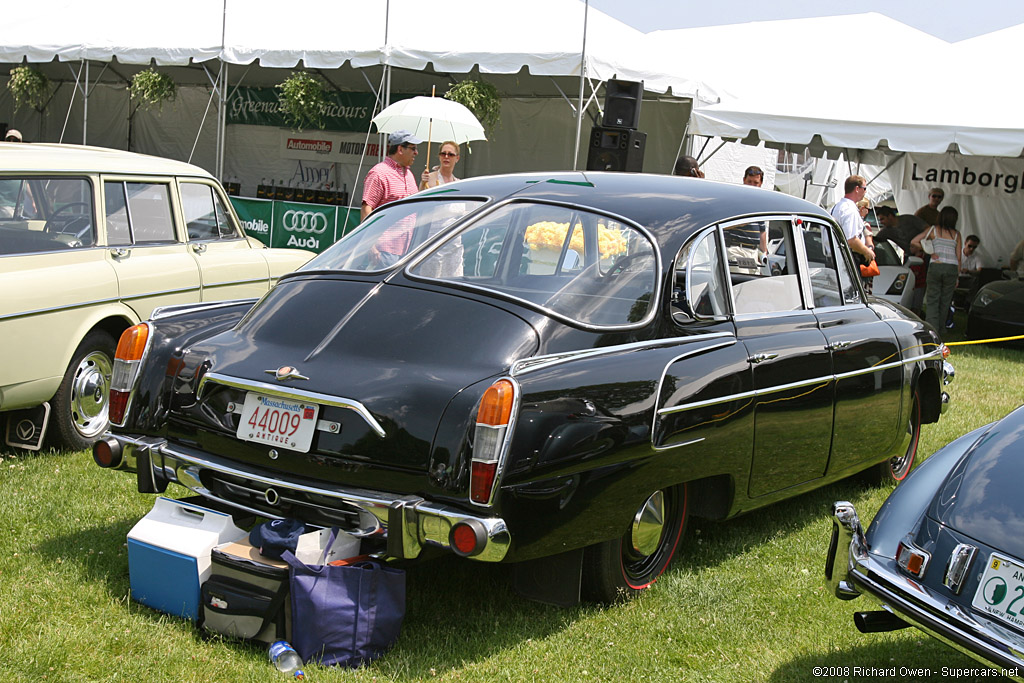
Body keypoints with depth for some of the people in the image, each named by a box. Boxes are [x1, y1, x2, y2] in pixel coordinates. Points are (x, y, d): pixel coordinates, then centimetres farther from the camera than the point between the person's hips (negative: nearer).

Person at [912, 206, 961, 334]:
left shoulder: (933, 230, 8)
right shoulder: (956, 234, 11)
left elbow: (913, 242, 2)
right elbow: (958, 258, 10)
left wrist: (929, 252, 5)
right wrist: (957, 277, 16)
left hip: (935, 266, -1)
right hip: (952, 268, 1)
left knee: (932, 300, 1)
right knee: (945, 301, 11)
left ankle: (932, 330, -11)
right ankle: (940, 328, 17)